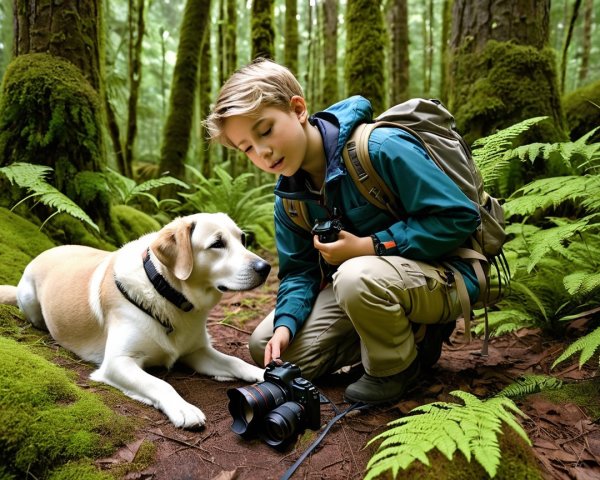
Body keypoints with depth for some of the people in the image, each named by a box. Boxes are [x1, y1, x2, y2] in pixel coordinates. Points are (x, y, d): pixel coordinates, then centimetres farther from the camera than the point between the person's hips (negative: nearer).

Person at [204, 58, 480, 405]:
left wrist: (370, 247, -25)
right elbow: (299, 270, 2)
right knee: (268, 348, -2)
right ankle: (408, 334, 6)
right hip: (361, 284, 7)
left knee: (357, 276, -40)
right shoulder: (289, 196, -1)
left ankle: (398, 368, -6)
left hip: (443, 276, -7)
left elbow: (460, 216, -22)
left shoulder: (379, 148, -24)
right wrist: (285, 325, -18)